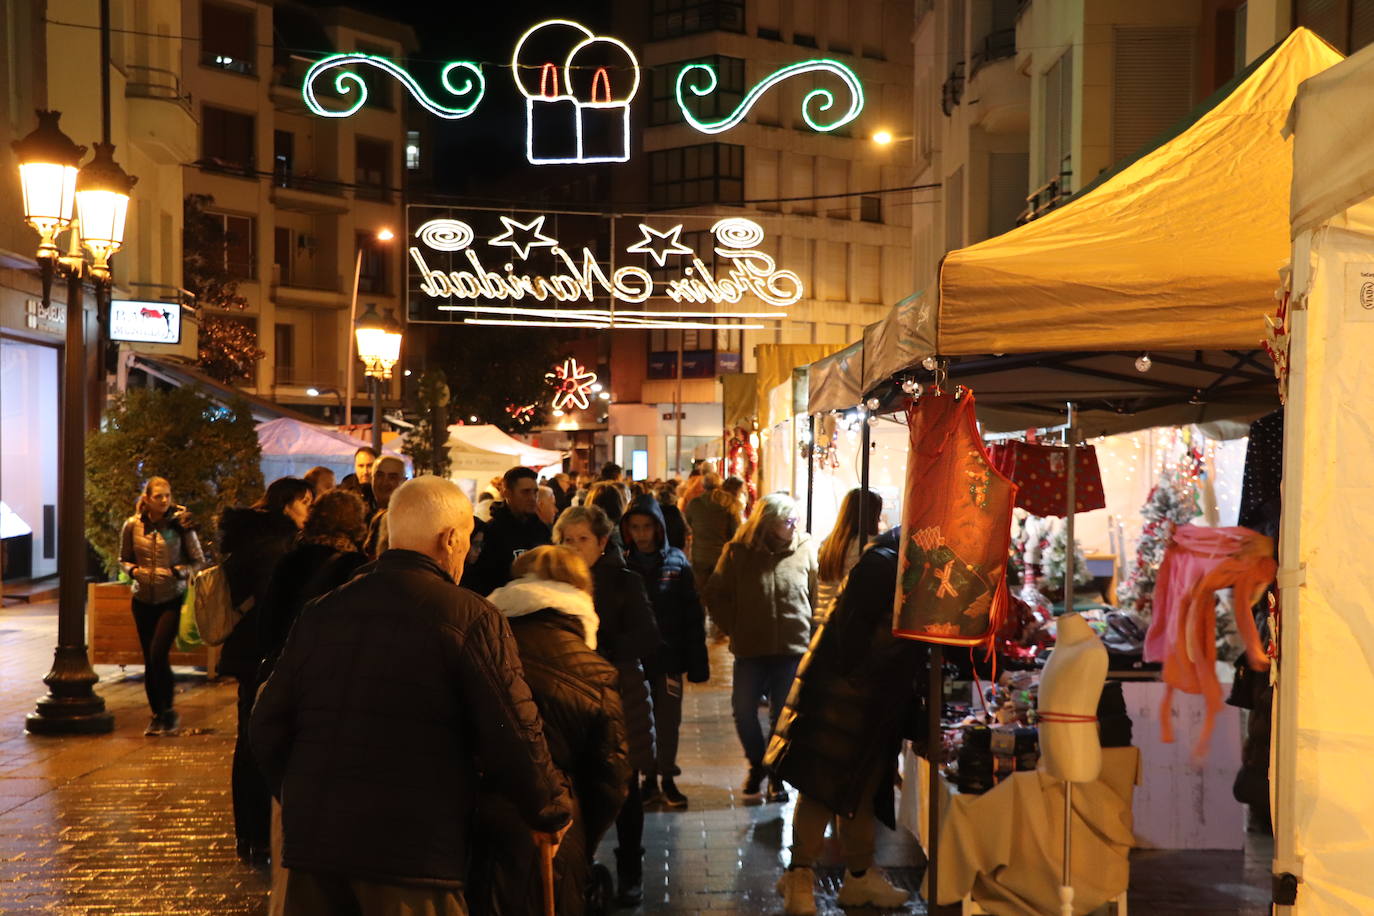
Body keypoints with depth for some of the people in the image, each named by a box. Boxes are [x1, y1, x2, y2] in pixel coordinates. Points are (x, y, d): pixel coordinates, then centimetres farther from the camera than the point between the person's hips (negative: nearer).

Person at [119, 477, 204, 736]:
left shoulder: (181, 524, -8)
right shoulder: (132, 525, -2)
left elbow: (198, 561, -1)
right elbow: (123, 559, 12)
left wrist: (179, 571, -19)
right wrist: (133, 570, -9)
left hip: (172, 600, -3)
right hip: (143, 600, 3)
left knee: (158, 654, -16)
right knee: (149, 660, 8)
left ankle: (168, 711, 0)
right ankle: (157, 715, 21)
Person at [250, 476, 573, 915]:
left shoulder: (320, 611, 7)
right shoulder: (471, 618, -9)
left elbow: (270, 725, 11)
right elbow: (515, 737, -11)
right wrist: (552, 813, 7)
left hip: (312, 843, 5)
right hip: (414, 852, -5)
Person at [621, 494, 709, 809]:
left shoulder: (676, 562, -5)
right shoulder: (622, 564, -2)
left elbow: (693, 616, -4)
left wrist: (697, 662, -6)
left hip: (669, 656, -1)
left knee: (668, 720, 7)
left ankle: (667, 779, 21)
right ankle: (649, 779, 22)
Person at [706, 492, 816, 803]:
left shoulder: (804, 548, -1)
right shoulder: (738, 550, -3)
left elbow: (818, 595, 6)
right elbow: (716, 594, 5)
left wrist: (810, 632, 2)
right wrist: (734, 628, 2)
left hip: (793, 648, 0)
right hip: (750, 649, 0)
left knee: (783, 714, 8)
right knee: (744, 709, 2)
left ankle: (777, 773, 24)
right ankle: (757, 763, 26)